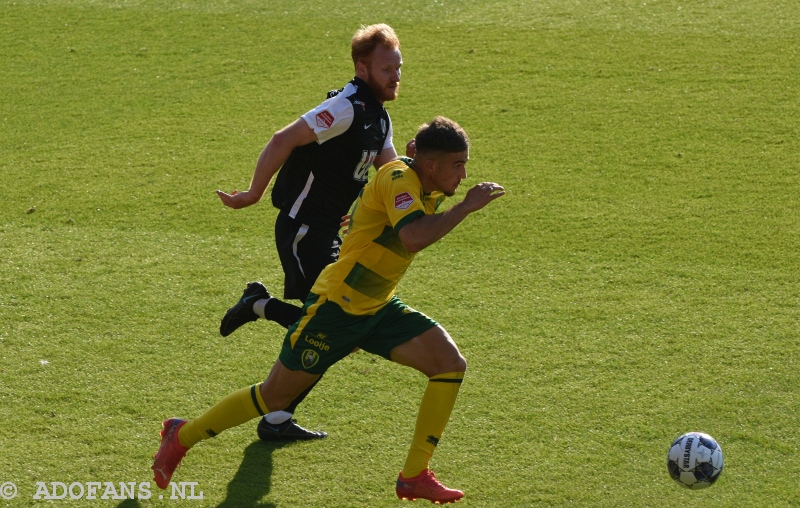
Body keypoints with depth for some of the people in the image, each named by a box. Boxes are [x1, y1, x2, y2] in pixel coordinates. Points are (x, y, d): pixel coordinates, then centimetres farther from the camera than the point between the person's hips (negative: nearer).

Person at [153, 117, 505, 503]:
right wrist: (466, 207, -35)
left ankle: (415, 476, -2)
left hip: (378, 310, 8)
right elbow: (413, 238, -41)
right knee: (274, 396, 4)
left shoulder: (429, 190, 4)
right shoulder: (399, 179, -23)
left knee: (450, 363, -9)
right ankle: (182, 436, 26)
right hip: (335, 309, -8)